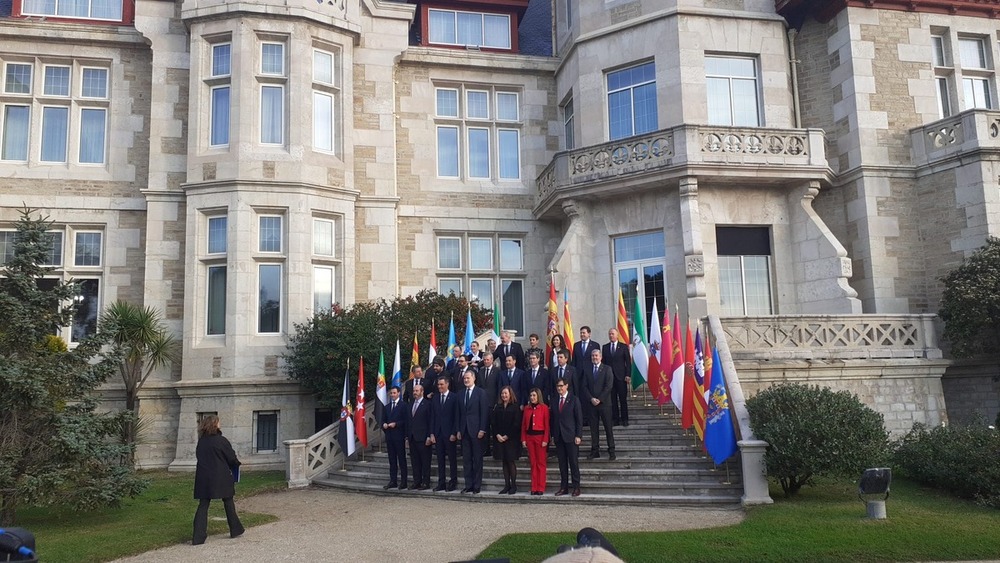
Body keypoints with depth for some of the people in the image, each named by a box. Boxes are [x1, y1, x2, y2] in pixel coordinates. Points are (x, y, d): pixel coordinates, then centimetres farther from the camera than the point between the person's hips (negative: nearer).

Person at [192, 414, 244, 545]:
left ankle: (198, 537, -3)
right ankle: (235, 530, 22)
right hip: (221, 478, -4)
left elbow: (199, 456, 13)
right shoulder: (221, 441, -11)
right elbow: (232, 458, -7)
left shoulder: (201, 442, 4)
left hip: (203, 478, 4)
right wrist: (237, 464, 14)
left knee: (203, 505, 4)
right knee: (228, 502, 12)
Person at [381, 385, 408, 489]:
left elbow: (406, 421, -7)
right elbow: (383, 420, 18)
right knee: (392, 460, 8)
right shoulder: (386, 407, 17)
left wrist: (395, 424, -17)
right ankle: (393, 481, 12)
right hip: (389, 436, 6)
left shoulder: (403, 406, -2)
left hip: (399, 436, -5)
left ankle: (403, 482, 2)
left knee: (402, 459, -2)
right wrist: (384, 425, -3)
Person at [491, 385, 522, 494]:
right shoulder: (497, 407, 10)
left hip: (511, 439, -4)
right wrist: (497, 435, -7)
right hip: (499, 438, 4)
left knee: (511, 461, -2)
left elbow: (516, 424, -8)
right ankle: (507, 485, 10)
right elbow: (493, 422, 6)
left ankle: (513, 485, 6)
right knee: (504, 462, 5)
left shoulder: (515, 407, -3)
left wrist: (507, 436, -12)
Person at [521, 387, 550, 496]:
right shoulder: (527, 408, 9)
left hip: (540, 437, -4)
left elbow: (547, 425, -6)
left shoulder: (544, 408, -4)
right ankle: (534, 488, 12)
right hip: (529, 437, 4)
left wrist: (545, 440, -12)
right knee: (533, 463, 8)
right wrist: (523, 439, 4)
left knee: (541, 463, 0)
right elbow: (523, 425, 10)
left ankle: (541, 488, 4)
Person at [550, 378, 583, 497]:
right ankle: (564, 487, 12)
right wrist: (553, 435, 6)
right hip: (558, 437, 4)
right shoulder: (555, 401, 11)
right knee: (562, 463, 7)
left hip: (571, 436, -4)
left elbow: (579, 419, -4)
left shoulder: (574, 400, -1)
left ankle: (576, 487, 6)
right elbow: (552, 419, 12)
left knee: (574, 462, -1)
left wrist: (578, 436, -10)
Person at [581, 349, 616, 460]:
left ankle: (611, 451, 4)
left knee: (608, 428, -1)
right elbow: (584, 387, 6)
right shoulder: (587, 371, 11)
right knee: (593, 428, 5)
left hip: (604, 402, -3)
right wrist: (591, 399, -8)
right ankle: (595, 451, 9)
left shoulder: (607, 369, 2)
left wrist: (599, 399, -11)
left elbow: (609, 385, -6)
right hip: (591, 403, 3)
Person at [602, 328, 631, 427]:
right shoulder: (605, 347, 10)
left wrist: (628, 375, -6)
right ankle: (615, 419, 8)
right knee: (612, 399, 2)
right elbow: (603, 362, 9)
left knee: (623, 399, 0)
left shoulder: (624, 347, 4)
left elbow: (628, 362, 2)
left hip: (621, 376, -2)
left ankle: (624, 419, 7)